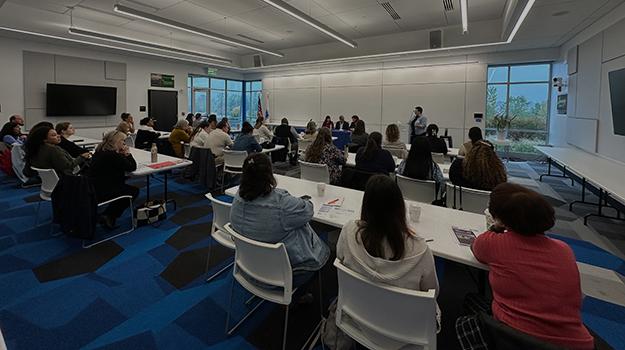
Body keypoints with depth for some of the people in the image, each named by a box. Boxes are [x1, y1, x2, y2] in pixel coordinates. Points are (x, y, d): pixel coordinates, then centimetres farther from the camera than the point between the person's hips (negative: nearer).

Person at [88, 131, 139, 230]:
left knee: (124, 187, 27)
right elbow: (132, 167, -16)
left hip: (94, 189, 9)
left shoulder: (100, 151, 10)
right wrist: (127, 154, -3)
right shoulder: (112, 154, -21)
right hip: (102, 193, -9)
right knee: (134, 191, 8)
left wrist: (123, 155, 3)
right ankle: (109, 217, 10)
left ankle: (108, 216, 24)